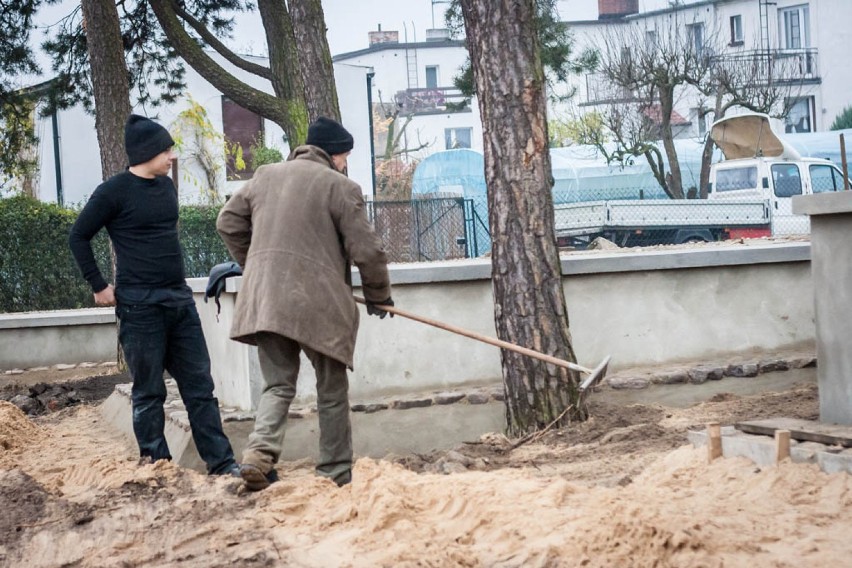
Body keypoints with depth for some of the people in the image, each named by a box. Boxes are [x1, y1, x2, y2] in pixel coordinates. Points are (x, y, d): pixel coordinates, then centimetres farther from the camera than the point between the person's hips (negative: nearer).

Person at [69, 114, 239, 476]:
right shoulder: (114, 192, -9)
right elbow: (78, 237, -3)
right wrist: (99, 286, -5)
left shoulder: (166, 186, 11)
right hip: (139, 305, -6)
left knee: (199, 384, 4)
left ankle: (221, 462, 7)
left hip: (179, 298, 6)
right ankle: (156, 464, 12)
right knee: (149, 390, 2)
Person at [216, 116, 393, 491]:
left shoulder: (265, 175, 14)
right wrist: (379, 295, 11)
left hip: (264, 300, 4)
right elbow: (366, 250, -5)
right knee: (332, 390, 10)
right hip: (318, 302, -4)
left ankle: (260, 451, -14)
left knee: (277, 384, 10)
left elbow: (228, 222, 20)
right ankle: (335, 474, 13)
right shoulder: (340, 186, -3)